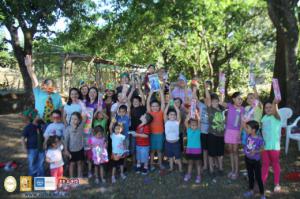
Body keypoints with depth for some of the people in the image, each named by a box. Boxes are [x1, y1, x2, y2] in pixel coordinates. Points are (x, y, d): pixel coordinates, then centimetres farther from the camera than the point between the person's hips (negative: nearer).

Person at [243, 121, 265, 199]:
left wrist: (255, 151, -28)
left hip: (256, 161, -5)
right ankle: (251, 190, 38)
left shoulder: (259, 139, -22)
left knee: (258, 178, 6)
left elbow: (262, 148, -11)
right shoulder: (248, 136, -9)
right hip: (247, 159, 5)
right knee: (250, 175, 20)